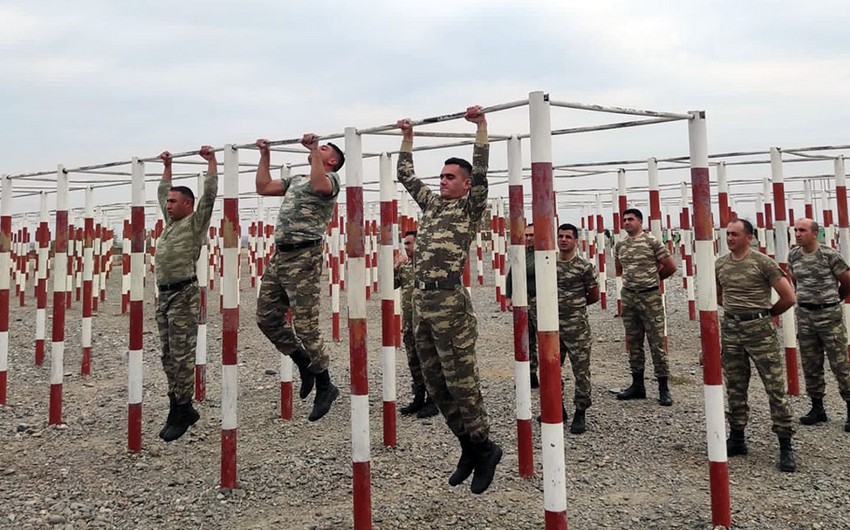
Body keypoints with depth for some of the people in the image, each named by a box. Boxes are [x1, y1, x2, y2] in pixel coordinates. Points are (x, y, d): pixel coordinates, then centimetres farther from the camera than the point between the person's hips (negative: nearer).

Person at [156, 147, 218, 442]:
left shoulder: (196, 221, -2)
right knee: (169, 357, 11)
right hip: (164, 295, 9)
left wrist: (211, 160, -5)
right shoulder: (171, 222, 19)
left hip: (184, 295, -9)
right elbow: (161, 192, 32)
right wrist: (167, 166, 35)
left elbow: (210, 192, -11)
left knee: (182, 356, -5)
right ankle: (181, 409, 19)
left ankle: (181, 412, 2)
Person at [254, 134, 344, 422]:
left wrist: (314, 148, -18)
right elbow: (263, 187, 25)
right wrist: (265, 155, 25)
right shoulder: (295, 179, 25)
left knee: (305, 326, -7)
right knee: (266, 318, 11)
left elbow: (320, 186, -24)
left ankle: (324, 385, 9)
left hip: (304, 258, -9)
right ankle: (305, 363, 27)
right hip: (279, 256, 9)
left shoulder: (331, 177, 0)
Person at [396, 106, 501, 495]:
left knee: (460, 382, -4)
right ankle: (469, 447, 24)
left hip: (449, 302, -7)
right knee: (435, 384, 11)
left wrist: (481, 125, -7)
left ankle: (484, 448, 13)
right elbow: (405, 175, 29)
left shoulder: (471, 207, 3)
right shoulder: (431, 203, 20)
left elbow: (480, 170, -10)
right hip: (420, 302, 8)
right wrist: (407, 137, 31)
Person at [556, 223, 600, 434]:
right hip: (553, 324, 5)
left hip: (577, 326, -5)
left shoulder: (584, 266, -8)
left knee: (581, 371, 0)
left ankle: (580, 413, 11)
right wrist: (562, 305, 11)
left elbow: (594, 296, 1)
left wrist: (575, 305, 10)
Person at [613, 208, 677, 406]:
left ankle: (663, 389, 5)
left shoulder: (652, 242, -6)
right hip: (628, 297, 5)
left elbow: (670, 267, -2)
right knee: (634, 343, 11)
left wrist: (652, 278, 11)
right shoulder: (619, 245, 9)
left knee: (657, 343, -3)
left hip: (650, 296, -5)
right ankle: (637, 385, 21)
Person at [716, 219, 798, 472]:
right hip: (730, 329, 5)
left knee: (775, 388, -3)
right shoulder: (720, 264, 6)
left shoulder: (762, 262, -9)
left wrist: (767, 313, 5)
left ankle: (786, 446, 5)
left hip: (759, 329, -5)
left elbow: (789, 297, -8)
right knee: (735, 389, 12)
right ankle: (736, 439, 23)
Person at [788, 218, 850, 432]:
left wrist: (832, 301, 13)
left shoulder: (829, 255, -11)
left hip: (829, 314, -5)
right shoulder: (793, 255, 4)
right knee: (811, 366, 11)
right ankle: (817, 408, 22)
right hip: (804, 315, 5)